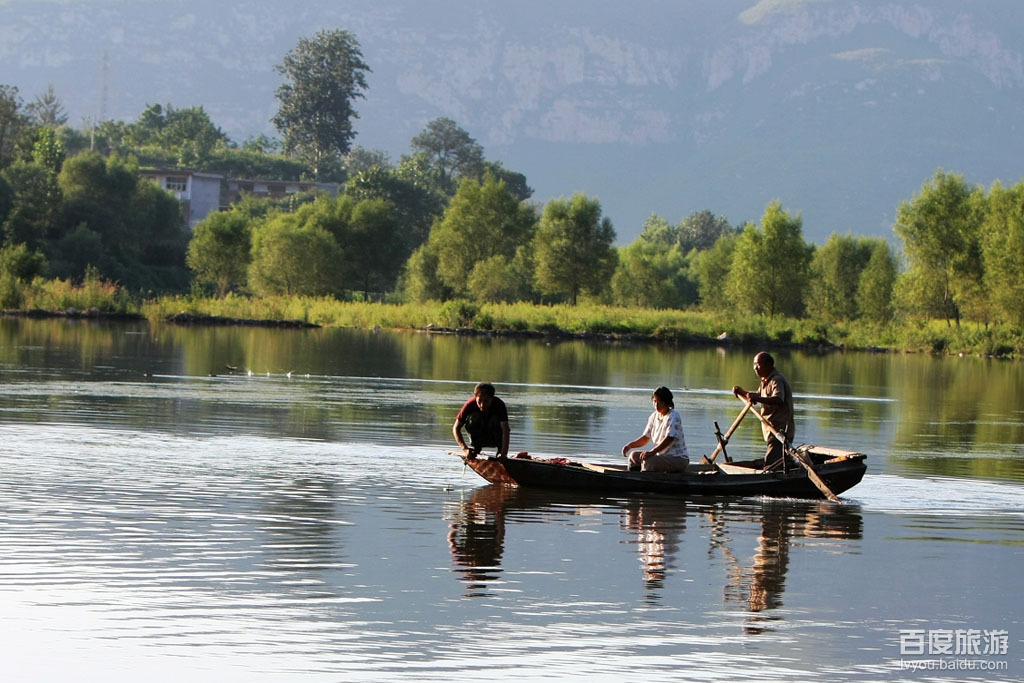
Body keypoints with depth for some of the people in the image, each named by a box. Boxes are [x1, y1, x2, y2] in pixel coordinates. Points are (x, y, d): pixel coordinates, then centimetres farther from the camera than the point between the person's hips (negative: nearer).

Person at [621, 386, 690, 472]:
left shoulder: (673, 417, -14)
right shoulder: (654, 417, 11)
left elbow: (669, 439, -26)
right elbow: (645, 438, 15)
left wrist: (652, 451, -36)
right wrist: (630, 445, -2)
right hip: (662, 455, 9)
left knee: (648, 461, -31)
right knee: (634, 456, 5)